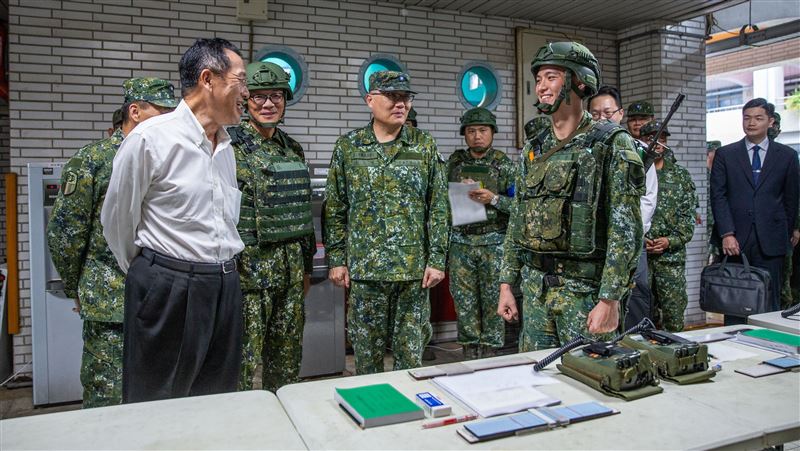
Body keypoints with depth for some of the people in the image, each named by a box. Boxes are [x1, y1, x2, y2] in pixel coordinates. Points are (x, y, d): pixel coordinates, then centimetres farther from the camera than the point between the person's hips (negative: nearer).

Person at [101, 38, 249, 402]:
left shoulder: (226, 147, 10)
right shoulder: (150, 139, -11)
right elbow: (117, 221, -2)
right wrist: (143, 273, 10)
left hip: (224, 288, 6)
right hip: (168, 290, -6)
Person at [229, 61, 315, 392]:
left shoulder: (293, 149, 11)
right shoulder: (228, 145, -8)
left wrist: (306, 266, 17)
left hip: (290, 268, 6)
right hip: (248, 268, -6)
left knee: (288, 362, 15)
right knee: (246, 366, 2)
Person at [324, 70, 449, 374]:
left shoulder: (425, 146, 4)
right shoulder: (348, 147, 4)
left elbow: (439, 207, 3)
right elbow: (335, 209, 5)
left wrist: (437, 259, -3)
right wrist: (336, 259, 0)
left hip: (414, 268, 0)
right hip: (364, 268, 0)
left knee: (411, 353, 9)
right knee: (366, 353, 10)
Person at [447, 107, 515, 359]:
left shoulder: (504, 164, 0)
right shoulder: (455, 162, 7)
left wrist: (494, 199, -18)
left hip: (493, 243, -2)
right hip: (461, 241, 2)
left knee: (493, 300, 3)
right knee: (464, 300, 6)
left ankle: (490, 351, 14)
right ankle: (470, 350, 18)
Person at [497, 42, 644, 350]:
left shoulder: (612, 144, -7)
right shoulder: (533, 150, 10)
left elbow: (625, 229, -13)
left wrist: (610, 299, -18)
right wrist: (506, 284, 9)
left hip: (585, 289, -5)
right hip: (534, 288, 6)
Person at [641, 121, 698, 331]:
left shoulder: (681, 176, 10)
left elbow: (688, 215, 6)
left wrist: (671, 240, -8)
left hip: (672, 254, 1)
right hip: (637, 254, -1)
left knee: (674, 307, 0)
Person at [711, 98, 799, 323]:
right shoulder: (725, 154, 8)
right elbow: (718, 196, 0)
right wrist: (727, 234, -9)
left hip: (770, 243, 1)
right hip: (735, 240, 0)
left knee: (769, 304, 2)